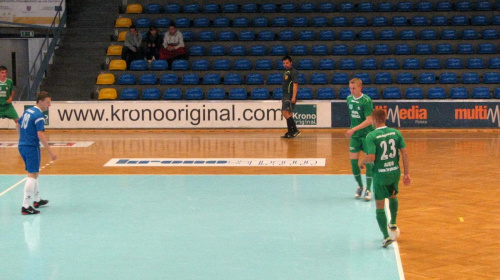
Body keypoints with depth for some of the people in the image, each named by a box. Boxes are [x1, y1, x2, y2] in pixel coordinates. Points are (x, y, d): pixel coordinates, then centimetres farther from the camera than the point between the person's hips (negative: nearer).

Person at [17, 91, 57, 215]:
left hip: (22, 146, 9)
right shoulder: (39, 115, -16)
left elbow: (18, 125, 24)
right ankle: (26, 207, -12)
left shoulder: (28, 111, 11)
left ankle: (37, 200, 36)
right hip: (32, 148, -9)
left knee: (33, 174, 22)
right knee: (32, 175, -8)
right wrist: (50, 152, -23)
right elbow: (40, 135, -23)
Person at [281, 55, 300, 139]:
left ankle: (295, 130, -16)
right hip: (285, 95, 10)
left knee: (286, 113, -16)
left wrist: (293, 97, -24)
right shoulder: (286, 72, 19)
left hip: (290, 96, -10)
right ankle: (290, 132, 13)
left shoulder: (293, 72, -9)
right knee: (288, 114, 10)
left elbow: (295, 84, -17)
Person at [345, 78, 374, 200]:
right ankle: (360, 186, 21)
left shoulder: (366, 101, -16)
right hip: (354, 135, 5)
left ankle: (368, 190, 7)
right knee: (353, 160, 2)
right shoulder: (349, 98, 3)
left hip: (367, 134, -5)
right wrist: (353, 131, 14)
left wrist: (354, 129, -27)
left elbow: (369, 120, -21)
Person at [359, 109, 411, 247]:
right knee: (393, 196, 32)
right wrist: (407, 173, 3)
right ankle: (393, 224, 46)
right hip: (395, 172, 5)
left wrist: (362, 162, 0)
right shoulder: (395, 132, -1)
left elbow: (371, 157, -22)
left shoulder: (371, 136, -15)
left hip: (380, 174, -5)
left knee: (379, 206, 7)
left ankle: (386, 236, 2)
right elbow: (405, 153, -2)